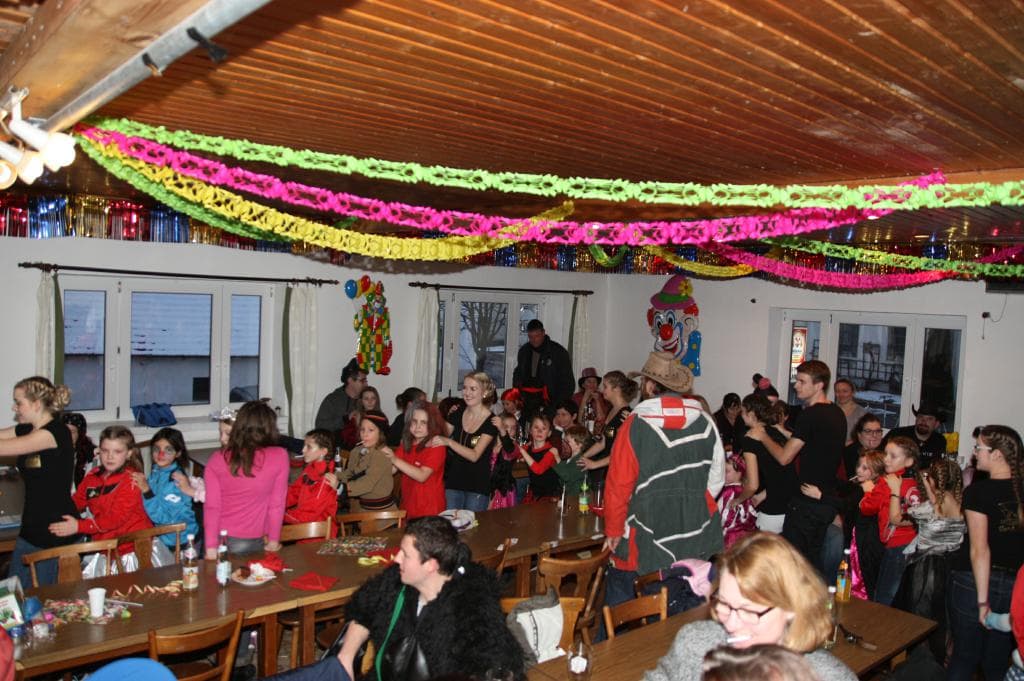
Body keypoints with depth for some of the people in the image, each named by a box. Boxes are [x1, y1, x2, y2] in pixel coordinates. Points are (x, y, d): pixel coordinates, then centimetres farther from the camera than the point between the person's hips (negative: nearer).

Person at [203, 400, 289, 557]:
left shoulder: (217, 459, -8)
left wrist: (211, 547, -4)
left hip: (219, 538, 2)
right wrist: (274, 540, 3)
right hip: (252, 543, -2)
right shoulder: (279, 457, -14)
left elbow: (211, 506, -8)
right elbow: (277, 503, -8)